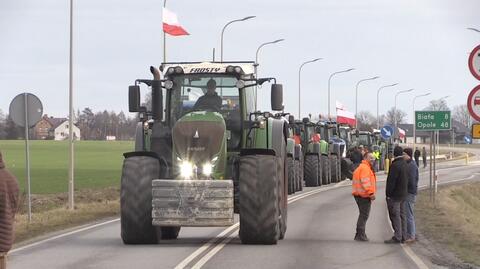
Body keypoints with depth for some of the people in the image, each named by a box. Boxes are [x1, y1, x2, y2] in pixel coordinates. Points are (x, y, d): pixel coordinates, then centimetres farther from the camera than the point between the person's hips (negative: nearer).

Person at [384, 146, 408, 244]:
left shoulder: (395, 165, -19)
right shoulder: (404, 164, 8)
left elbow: (391, 181, -20)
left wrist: (388, 194, -15)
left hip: (395, 195, -9)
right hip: (403, 194, 9)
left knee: (395, 216, -5)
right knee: (402, 215, 13)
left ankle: (397, 237, -6)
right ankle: (403, 236, 17)